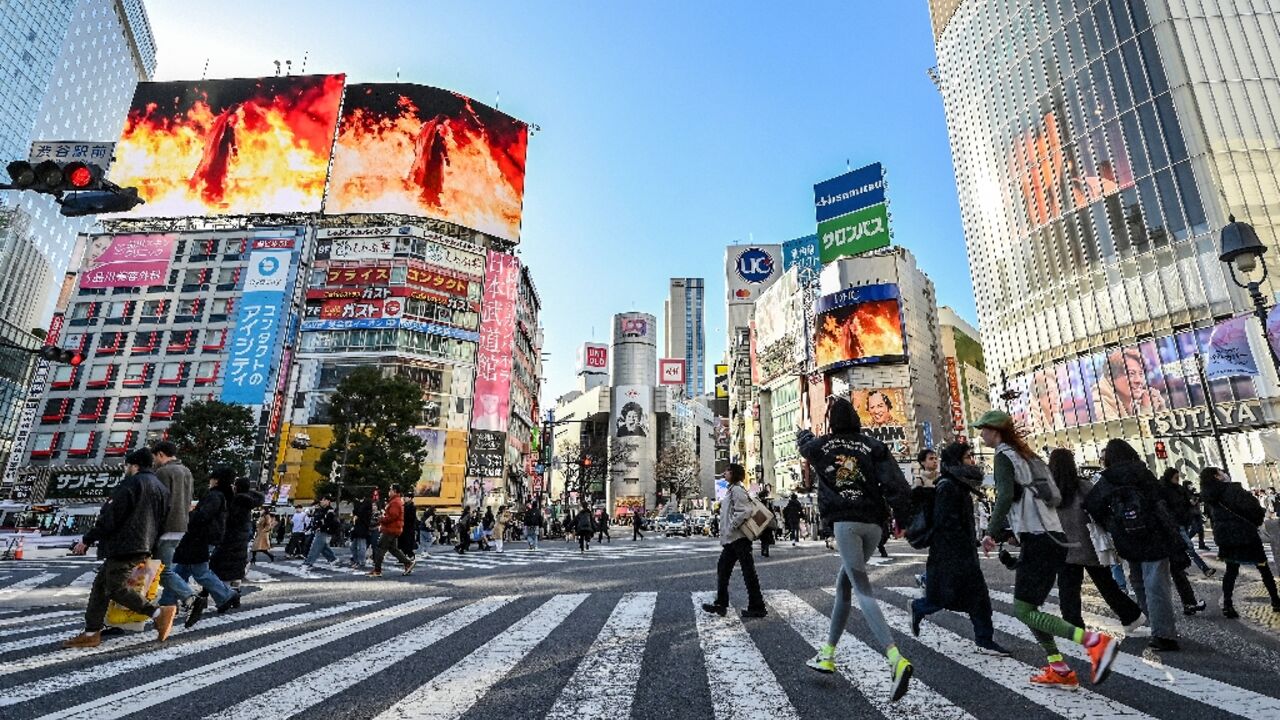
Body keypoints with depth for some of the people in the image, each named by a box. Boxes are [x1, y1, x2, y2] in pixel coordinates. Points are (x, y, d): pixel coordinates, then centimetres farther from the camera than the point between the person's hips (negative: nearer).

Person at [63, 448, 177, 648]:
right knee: (101, 584, 16)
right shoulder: (161, 487, 16)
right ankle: (91, 633, 19)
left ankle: (159, 612, -11)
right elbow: (163, 523, 17)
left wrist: (87, 540, -4)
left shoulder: (131, 484, -11)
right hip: (144, 548, 9)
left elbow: (110, 517, -14)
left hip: (124, 547, -9)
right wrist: (152, 552, 21)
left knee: (116, 588, -4)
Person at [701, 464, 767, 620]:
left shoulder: (737, 490, -14)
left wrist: (733, 526, -20)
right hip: (730, 539, 11)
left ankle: (757, 608, 6)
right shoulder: (731, 490, 16)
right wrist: (724, 534, 18)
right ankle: (721, 604, 19)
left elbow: (745, 511, -25)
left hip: (739, 538, -11)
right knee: (722, 569, 13)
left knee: (748, 572, -2)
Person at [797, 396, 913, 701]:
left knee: (862, 591, -7)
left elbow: (804, 444, 29)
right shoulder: (873, 445, 7)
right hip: (873, 524, 4)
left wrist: (803, 431, 50)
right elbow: (894, 482, -6)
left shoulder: (821, 445, 4)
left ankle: (897, 660, -27)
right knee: (844, 584, 17)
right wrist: (906, 517, -2)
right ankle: (827, 654, 25)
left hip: (845, 522, -4)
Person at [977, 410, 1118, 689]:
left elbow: (1006, 495, -23)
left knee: (1023, 610, -6)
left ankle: (1094, 641, -16)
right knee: (1029, 607, 14)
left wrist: (991, 532, -23)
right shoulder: (1026, 454, 18)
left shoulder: (1004, 455, -8)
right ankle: (1059, 669, 12)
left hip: (1038, 540, -9)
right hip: (1054, 537, 9)